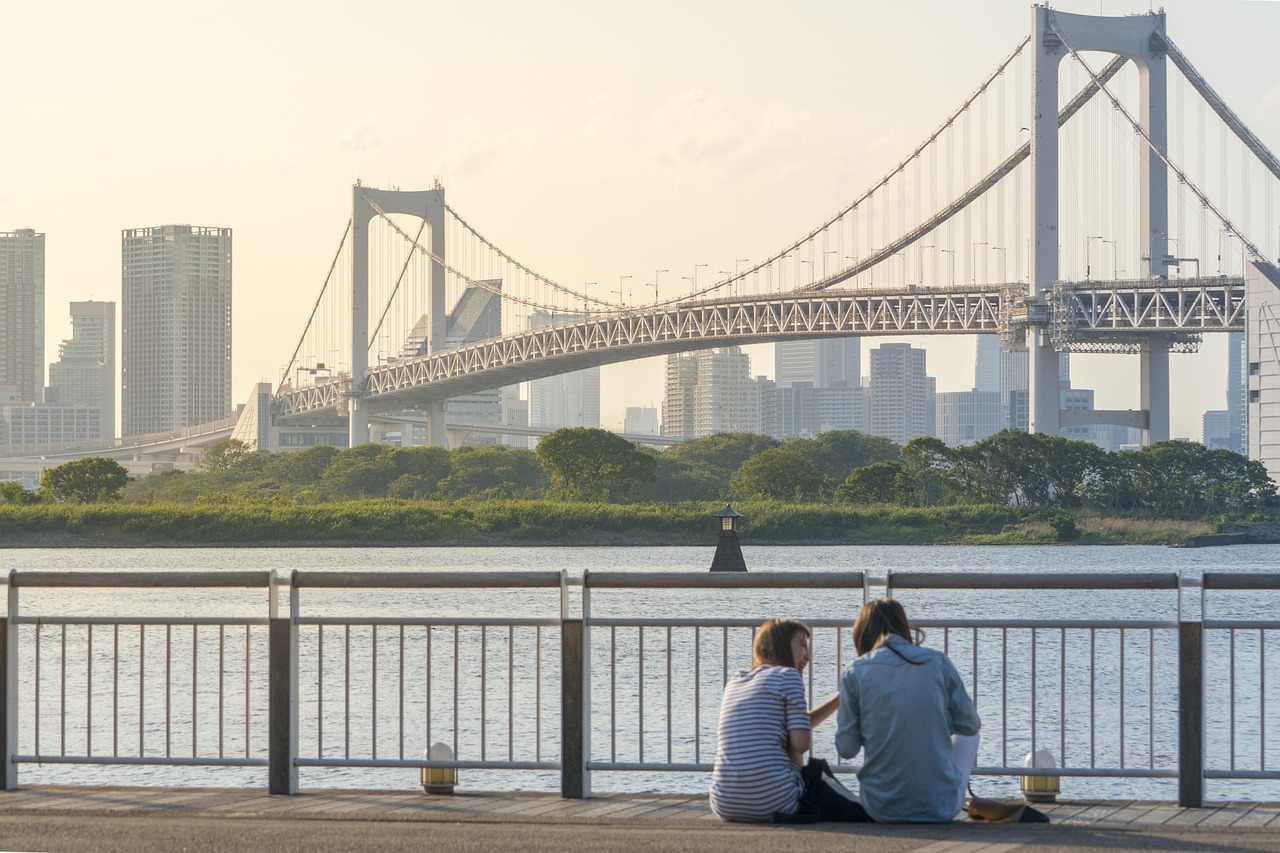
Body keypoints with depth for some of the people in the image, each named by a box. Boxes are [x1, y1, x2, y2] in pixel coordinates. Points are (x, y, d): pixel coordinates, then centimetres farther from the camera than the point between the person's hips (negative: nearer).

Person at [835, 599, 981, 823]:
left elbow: (846, 749, -3)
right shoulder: (938, 662, -2)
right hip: (940, 808, -2)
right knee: (968, 735, 30)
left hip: (881, 809, 2)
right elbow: (970, 724, 7)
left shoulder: (855, 673, -4)